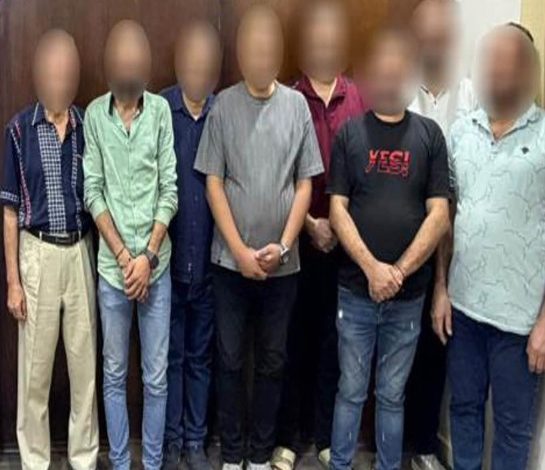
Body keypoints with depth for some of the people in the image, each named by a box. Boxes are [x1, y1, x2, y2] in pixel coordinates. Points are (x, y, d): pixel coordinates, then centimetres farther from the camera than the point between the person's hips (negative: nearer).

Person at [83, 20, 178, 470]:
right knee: (114, 374, 12)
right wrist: (123, 256, -9)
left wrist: (148, 256, -9)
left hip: (157, 265, 0)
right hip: (112, 266, 0)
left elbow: (169, 189, -3)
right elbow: (92, 191, -3)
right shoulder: (95, 114, -2)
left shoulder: (161, 110, -2)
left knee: (156, 377, 8)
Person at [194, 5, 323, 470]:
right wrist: (240, 251, -9)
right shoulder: (224, 105, -2)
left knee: (273, 361, 10)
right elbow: (213, 183, -3)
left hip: (282, 263, 1)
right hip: (230, 260, -1)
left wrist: (282, 246, -7)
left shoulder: (297, 105, 0)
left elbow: (305, 184, 2)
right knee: (230, 359, 8)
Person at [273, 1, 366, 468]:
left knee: (335, 339, 10)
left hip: (347, 239, 2)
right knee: (295, 338, 8)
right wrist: (309, 222, -8)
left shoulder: (359, 99, 3)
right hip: (298, 238, -1)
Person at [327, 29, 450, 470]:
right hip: (355, 289, 0)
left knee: (392, 394, 13)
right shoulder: (350, 132, 1)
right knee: (351, 391, 10)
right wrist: (372, 268, -15)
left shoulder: (429, 134, 2)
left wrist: (399, 271, -12)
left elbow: (439, 215, -4)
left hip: (409, 294, 0)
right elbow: (337, 210, -4)